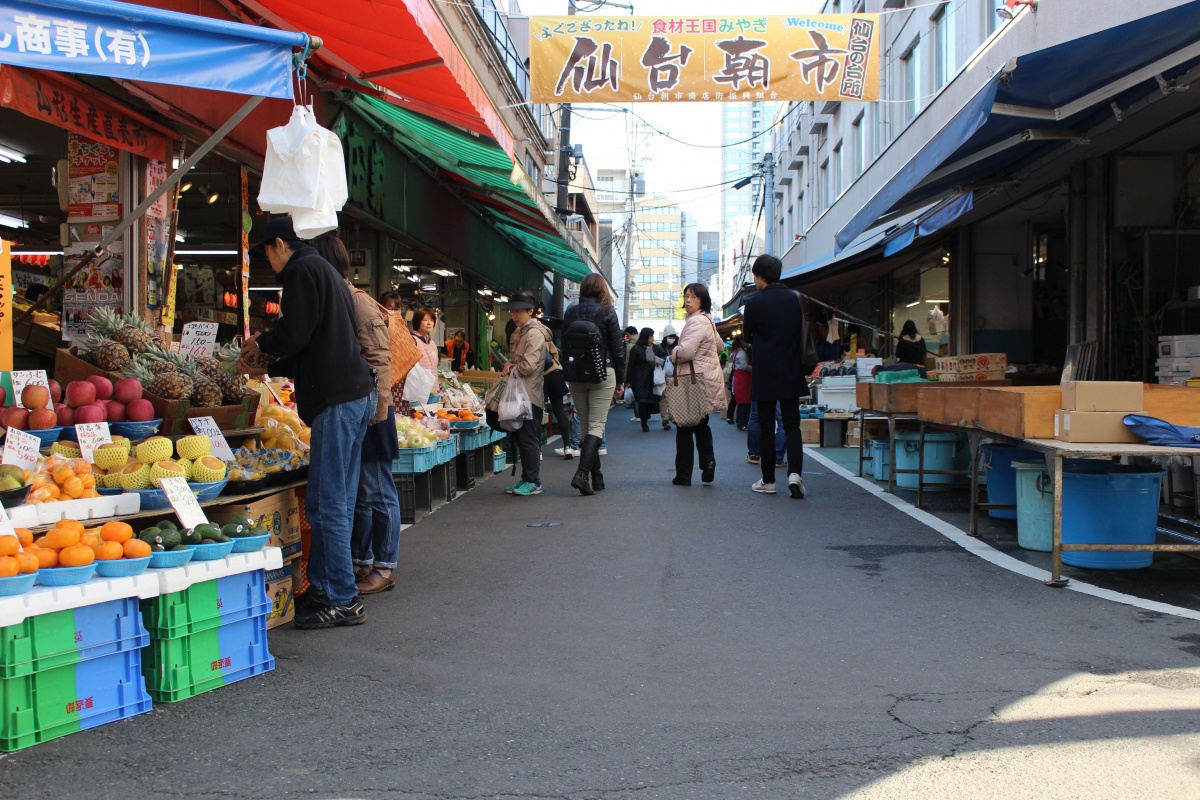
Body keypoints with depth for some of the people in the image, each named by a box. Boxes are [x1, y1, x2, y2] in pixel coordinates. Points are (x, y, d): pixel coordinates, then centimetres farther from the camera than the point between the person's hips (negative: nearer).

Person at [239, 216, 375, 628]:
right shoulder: (326, 270, 25)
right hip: (358, 393, 10)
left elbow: (294, 334, -15)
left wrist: (260, 343, 6)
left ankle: (342, 600, -4)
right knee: (337, 502, 12)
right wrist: (267, 367, 29)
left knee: (327, 505, -7)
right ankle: (323, 590, 19)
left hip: (337, 398, -10)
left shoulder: (303, 270, -5)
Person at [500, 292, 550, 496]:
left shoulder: (535, 333, -13)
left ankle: (533, 482, -2)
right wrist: (509, 363, 4)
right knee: (521, 437, 12)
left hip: (530, 393, -10)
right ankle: (526, 479, 19)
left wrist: (511, 371, -6)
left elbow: (529, 365, -21)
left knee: (529, 438, -7)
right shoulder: (519, 332, 18)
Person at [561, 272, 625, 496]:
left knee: (586, 426, 12)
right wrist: (620, 380, 3)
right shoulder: (607, 312, -5)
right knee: (597, 426, -4)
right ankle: (582, 473, -21)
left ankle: (596, 478, 14)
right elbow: (617, 347, -4)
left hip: (576, 376, 4)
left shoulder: (570, 312, 4)